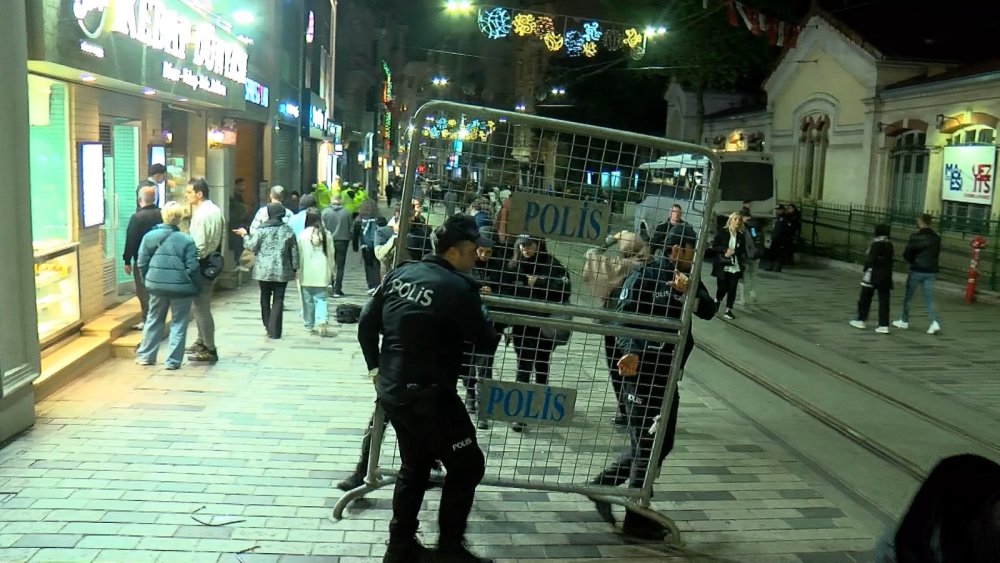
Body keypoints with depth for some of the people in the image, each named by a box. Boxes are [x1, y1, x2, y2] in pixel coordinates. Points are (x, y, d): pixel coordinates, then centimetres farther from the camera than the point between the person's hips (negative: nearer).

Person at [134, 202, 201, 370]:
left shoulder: (149, 236, 0)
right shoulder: (187, 240, -12)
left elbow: (141, 263, 4)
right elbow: (193, 268, -12)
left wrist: (147, 281, 17)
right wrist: (198, 285, 1)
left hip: (156, 285, 4)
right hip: (181, 287, -4)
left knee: (154, 320, 20)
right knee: (178, 323, 7)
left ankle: (146, 355, 29)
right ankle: (173, 361, 7)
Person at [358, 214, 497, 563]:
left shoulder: (400, 274, 4)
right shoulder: (459, 288, -17)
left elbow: (367, 323, 9)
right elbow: (484, 339, -6)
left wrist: (376, 367, 18)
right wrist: (481, 315, 14)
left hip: (391, 389, 8)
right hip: (428, 395, -8)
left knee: (414, 467, 23)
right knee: (467, 465, 9)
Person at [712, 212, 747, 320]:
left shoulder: (741, 235, 8)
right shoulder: (722, 232, -2)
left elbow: (743, 250, 10)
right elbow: (714, 246, -3)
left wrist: (733, 252, -8)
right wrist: (726, 250, -15)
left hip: (735, 266, 3)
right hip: (723, 266, -3)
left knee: (732, 288, -1)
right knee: (723, 287, 1)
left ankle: (728, 310, 7)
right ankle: (716, 302, 31)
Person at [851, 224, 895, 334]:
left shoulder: (875, 244, -13)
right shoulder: (890, 245, 6)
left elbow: (870, 260, -17)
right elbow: (892, 260, 9)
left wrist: (864, 270, -6)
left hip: (873, 275, -5)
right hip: (886, 277, 5)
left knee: (865, 299, 10)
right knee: (884, 300, 3)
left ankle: (861, 320, 19)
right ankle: (884, 325, -1)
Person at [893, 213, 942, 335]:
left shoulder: (915, 237, -12)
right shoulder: (936, 238, 3)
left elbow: (906, 254, -7)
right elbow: (937, 255, 10)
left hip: (917, 271, -4)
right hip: (931, 272, 4)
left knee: (907, 297, 13)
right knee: (929, 299, 5)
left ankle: (904, 321, 22)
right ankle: (935, 322, -12)